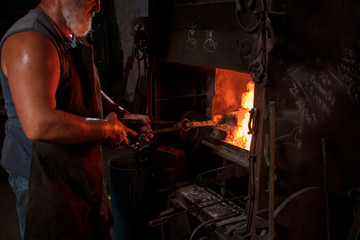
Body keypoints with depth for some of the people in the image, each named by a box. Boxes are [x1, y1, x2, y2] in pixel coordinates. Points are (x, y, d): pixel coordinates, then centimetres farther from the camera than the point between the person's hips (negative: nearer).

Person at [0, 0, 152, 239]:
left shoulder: (74, 39, 10)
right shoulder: (30, 40, -24)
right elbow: (40, 125, -35)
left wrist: (122, 114, 9)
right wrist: (105, 128, -22)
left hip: (83, 172, 10)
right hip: (46, 181, -9)